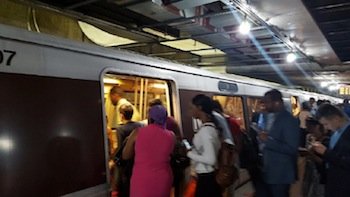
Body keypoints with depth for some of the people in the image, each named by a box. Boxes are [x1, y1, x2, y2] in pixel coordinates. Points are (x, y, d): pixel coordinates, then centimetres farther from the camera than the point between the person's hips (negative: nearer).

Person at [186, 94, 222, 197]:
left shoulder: (205, 130, -23)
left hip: (206, 178, -8)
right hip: (211, 175, 8)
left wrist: (189, 153, -16)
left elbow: (210, 159, -27)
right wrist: (192, 149, 7)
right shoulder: (211, 126, 5)